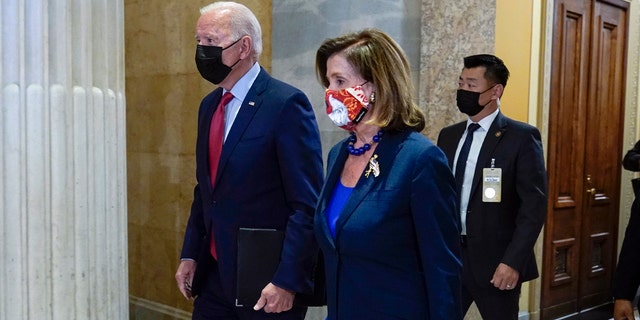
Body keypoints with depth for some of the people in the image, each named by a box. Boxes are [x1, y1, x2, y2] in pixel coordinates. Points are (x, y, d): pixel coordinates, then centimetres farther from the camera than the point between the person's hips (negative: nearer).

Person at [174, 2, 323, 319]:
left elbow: (307, 205, -17)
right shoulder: (209, 105, 8)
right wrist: (190, 254, 10)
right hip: (214, 276, 7)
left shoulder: (286, 103, -15)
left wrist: (287, 281, -19)